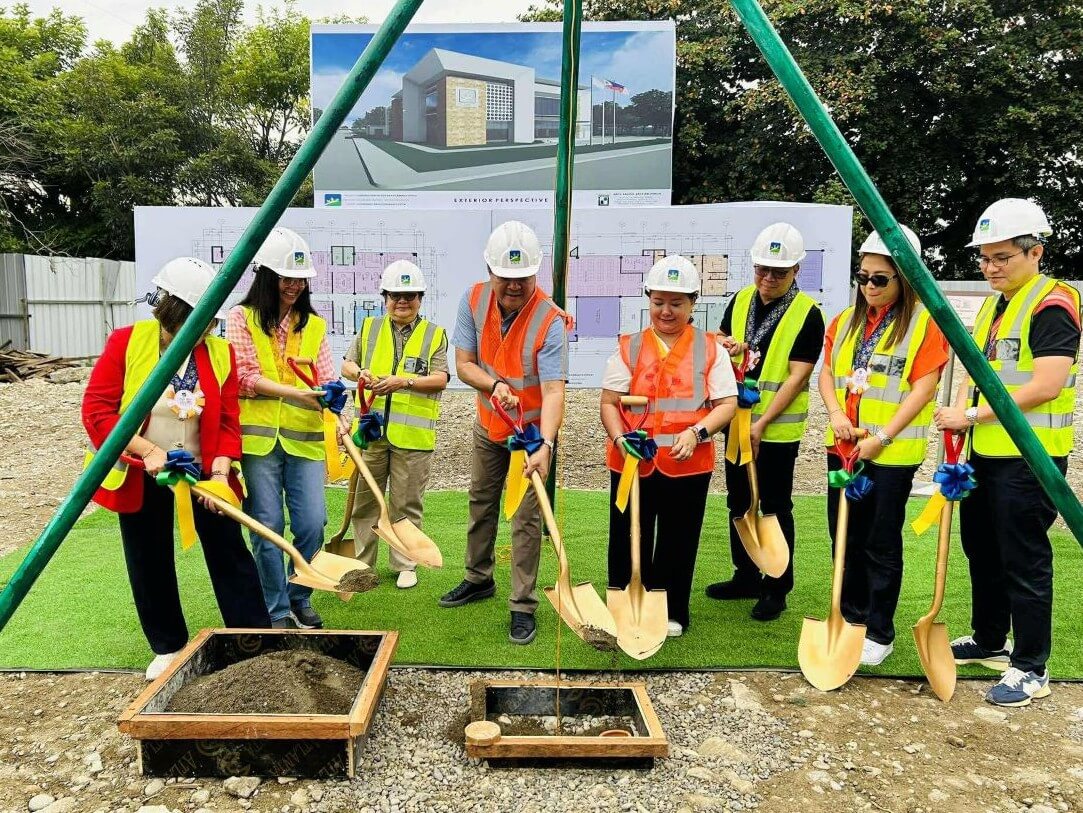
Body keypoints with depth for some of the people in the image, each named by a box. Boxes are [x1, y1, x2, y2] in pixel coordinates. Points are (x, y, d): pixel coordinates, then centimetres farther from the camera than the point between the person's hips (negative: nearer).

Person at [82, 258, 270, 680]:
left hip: (203, 472, 1)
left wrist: (220, 472, -18)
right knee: (150, 563, 11)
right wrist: (147, 450, -22)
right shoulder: (126, 342, -12)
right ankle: (167, 647, 29)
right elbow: (97, 409, -13)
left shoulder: (220, 351, -5)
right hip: (141, 476, -1)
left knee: (230, 552, 3)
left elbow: (228, 421, -5)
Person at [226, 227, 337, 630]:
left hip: (304, 438, 3)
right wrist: (294, 392, -17)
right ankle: (277, 610, 16)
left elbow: (326, 378, 5)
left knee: (311, 523, 0)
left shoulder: (314, 325, 13)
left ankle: (300, 598, 23)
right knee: (268, 526, 1)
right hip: (259, 436, -2)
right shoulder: (242, 318, 3)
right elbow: (245, 377, -6)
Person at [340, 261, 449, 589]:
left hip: (413, 435, -2)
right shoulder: (369, 328, 11)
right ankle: (361, 562, 24)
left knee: (407, 504, 8)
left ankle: (405, 565, 22)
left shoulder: (434, 334, 3)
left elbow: (440, 379, -6)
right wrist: (360, 374, -11)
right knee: (364, 500, 10)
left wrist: (405, 381, -21)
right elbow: (346, 365, 12)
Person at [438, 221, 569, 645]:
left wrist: (546, 444, -46)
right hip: (488, 425, 5)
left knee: (526, 519, -3)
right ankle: (478, 578, 39)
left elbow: (553, 390, -33)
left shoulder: (550, 320, -27)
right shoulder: (473, 301, -12)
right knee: (481, 503, 19)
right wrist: (495, 384, -29)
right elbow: (463, 364, -10)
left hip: (533, 431, -5)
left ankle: (523, 606, 11)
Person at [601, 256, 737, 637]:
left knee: (678, 542, 11)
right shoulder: (629, 347, 4)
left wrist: (696, 432, -19)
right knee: (629, 540, 9)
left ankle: (671, 612, 30)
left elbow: (727, 404, -2)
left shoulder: (711, 350, 3)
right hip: (631, 462, 1)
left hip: (689, 464, 0)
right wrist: (620, 439, -16)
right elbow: (609, 402, 1)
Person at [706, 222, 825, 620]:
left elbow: (797, 376, -16)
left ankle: (777, 587, 18)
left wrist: (761, 424, -20)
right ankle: (746, 576, 31)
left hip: (778, 428, -6)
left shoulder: (808, 314, -12)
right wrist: (727, 348, -11)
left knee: (776, 508, 4)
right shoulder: (741, 299, 6)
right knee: (739, 503, 15)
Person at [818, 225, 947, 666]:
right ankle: (851, 617, 31)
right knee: (845, 536, 14)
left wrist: (881, 437, -18)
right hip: (844, 445, 6)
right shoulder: (846, 320, 10)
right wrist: (836, 414, -9)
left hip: (893, 451, -5)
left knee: (882, 545, 4)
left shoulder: (924, 321, -7)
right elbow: (827, 372, 10)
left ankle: (880, 633, 18)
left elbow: (924, 387, -13)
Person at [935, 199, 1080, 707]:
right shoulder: (993, 306, 14)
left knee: (1024, 563, 0)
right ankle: (989, 641, 35)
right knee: (981, 550, 18)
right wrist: (961, 410, -1)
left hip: (1029, 457, -9)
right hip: (985, 452, 9)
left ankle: (1030, 669, 14)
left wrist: (972, 414, -19)